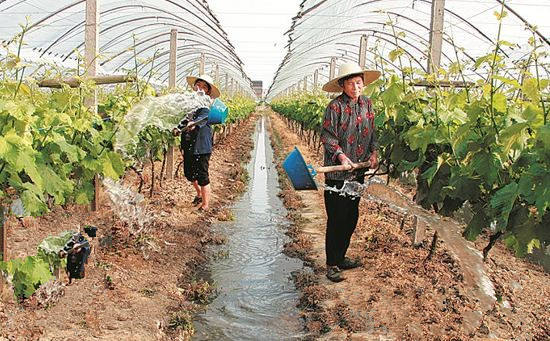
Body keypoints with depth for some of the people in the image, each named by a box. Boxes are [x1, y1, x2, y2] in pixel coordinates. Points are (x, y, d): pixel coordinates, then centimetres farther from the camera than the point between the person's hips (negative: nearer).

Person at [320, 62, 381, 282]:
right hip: (337, 172, -7)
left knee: (352, 217, 14)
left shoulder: (367, 104, 7)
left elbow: (372, 132, 15)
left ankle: (341, 258, 30)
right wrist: (341, 155, -25)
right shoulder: (335, 106, -13)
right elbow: (327, 136, -13)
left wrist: (374, 152, 1)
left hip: (359, 170, 7)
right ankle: (332, 265, 9)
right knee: (336, 219, -2)